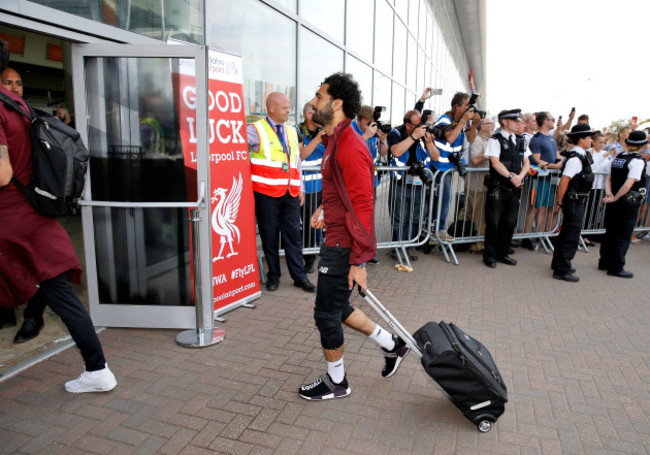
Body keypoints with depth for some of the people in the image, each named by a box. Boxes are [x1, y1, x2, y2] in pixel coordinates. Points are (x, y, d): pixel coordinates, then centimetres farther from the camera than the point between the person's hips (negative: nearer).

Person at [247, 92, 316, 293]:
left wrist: (300, 187, 17)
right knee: (269, 236, 6)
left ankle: (299, 276, 16)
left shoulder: (291, 132, 17)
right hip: (266, 193, -4)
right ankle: (273, 276, 20)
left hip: (290, 194, 5)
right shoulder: (256, 130, -2)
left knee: (293, 235, 7)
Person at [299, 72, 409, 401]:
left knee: (326, 313, 4)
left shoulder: (350, 148, -20)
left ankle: (336, 382, 26)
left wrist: (358, 262, -22)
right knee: (337, 308, 20)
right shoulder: (335, 141, 12)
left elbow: (362, 206, -23)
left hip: (343, 246, -10)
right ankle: (392, 345, 35)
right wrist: (326, 210, 9)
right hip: (335, 241, 10)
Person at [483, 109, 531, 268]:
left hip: (514, 188, 6)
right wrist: (511, 176, -22)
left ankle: (502, 253, 23)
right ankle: (490, 255, 10)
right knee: (493, 222, -2)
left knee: (510, 222, 10)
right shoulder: (495, 140, -5)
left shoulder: (520, 141, 14)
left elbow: (526, 162, 13)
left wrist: (520, 177, -5)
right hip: (498, 187, -6)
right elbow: (496, 162, -15)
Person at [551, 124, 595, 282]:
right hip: (574, 201, -10)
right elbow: (564, 180, -25)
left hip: (578, 200, 10)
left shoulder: (582, 155, 11)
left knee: (567, 232, 19)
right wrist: (559, 202, -20)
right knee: (572, 235, -5)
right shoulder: (575, 158, -20)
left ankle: (558, 263, 32)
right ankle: (562, 270, 1)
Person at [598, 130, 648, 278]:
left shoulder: (618, 157, 6)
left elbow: (608, 179, 2)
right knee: (623, 236, 2)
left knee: (610, 232, 16)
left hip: (614, 203, 7)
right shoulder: (637, 161, -15)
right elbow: (628, 185, -23)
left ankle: (604, 262, 26)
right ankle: (616, 268, 8)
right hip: (629, 203, -7)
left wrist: (609, 195, -9)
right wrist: (615, 198, -16)